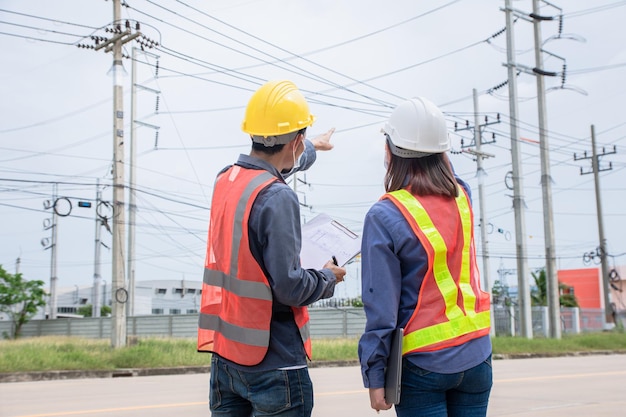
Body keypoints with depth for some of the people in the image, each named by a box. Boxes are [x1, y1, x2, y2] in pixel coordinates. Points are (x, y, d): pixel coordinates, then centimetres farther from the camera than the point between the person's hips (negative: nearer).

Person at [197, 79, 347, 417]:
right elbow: (289, 286, -22)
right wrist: (328, 278, -2)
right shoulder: (277, 198, -21)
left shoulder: (226, 179, 4)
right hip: (272, 361, -7)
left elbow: (268, 166, 27)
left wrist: (311, 150, 45)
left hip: (224, 354, 8)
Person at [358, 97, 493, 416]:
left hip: (423, 363, -5)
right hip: (476, 354, 5)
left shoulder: (384, 216, -15)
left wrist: (374, 375, -8)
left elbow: (381, 304, -15)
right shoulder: (461, 197, -1)